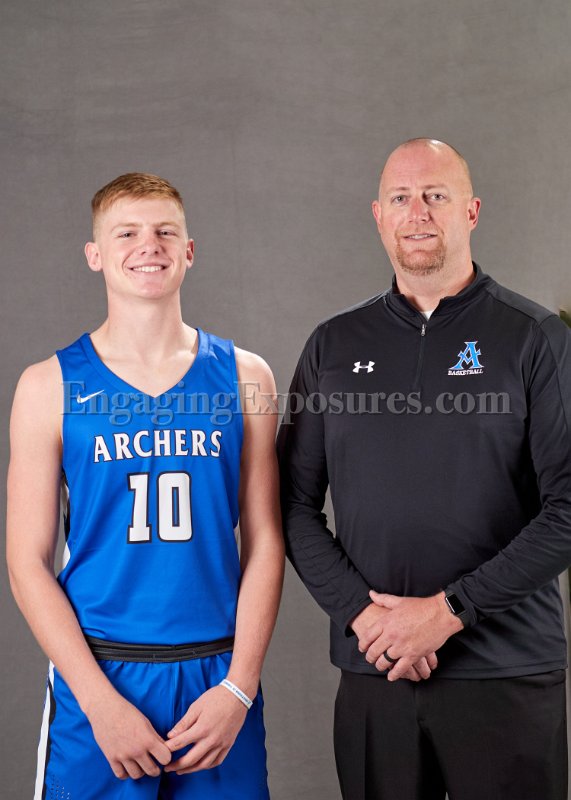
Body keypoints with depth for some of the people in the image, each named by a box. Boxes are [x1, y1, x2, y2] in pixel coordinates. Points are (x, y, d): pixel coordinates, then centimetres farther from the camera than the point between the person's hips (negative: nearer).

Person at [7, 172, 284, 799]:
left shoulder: (242, 377, 1)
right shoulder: (51, 387, -2)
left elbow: (263, 544, 1)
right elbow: (28, 563, -4)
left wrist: (238, 687, -7)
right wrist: (100, 700, -10)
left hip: (217, 678, 1)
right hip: (95, 677, -1)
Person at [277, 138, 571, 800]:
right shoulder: (335, 346, 7)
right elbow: (296, 504, 5)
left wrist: (449, 610, -14)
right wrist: (361, 613, -8)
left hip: (509, 674, -2)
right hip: (371, 672, 3)